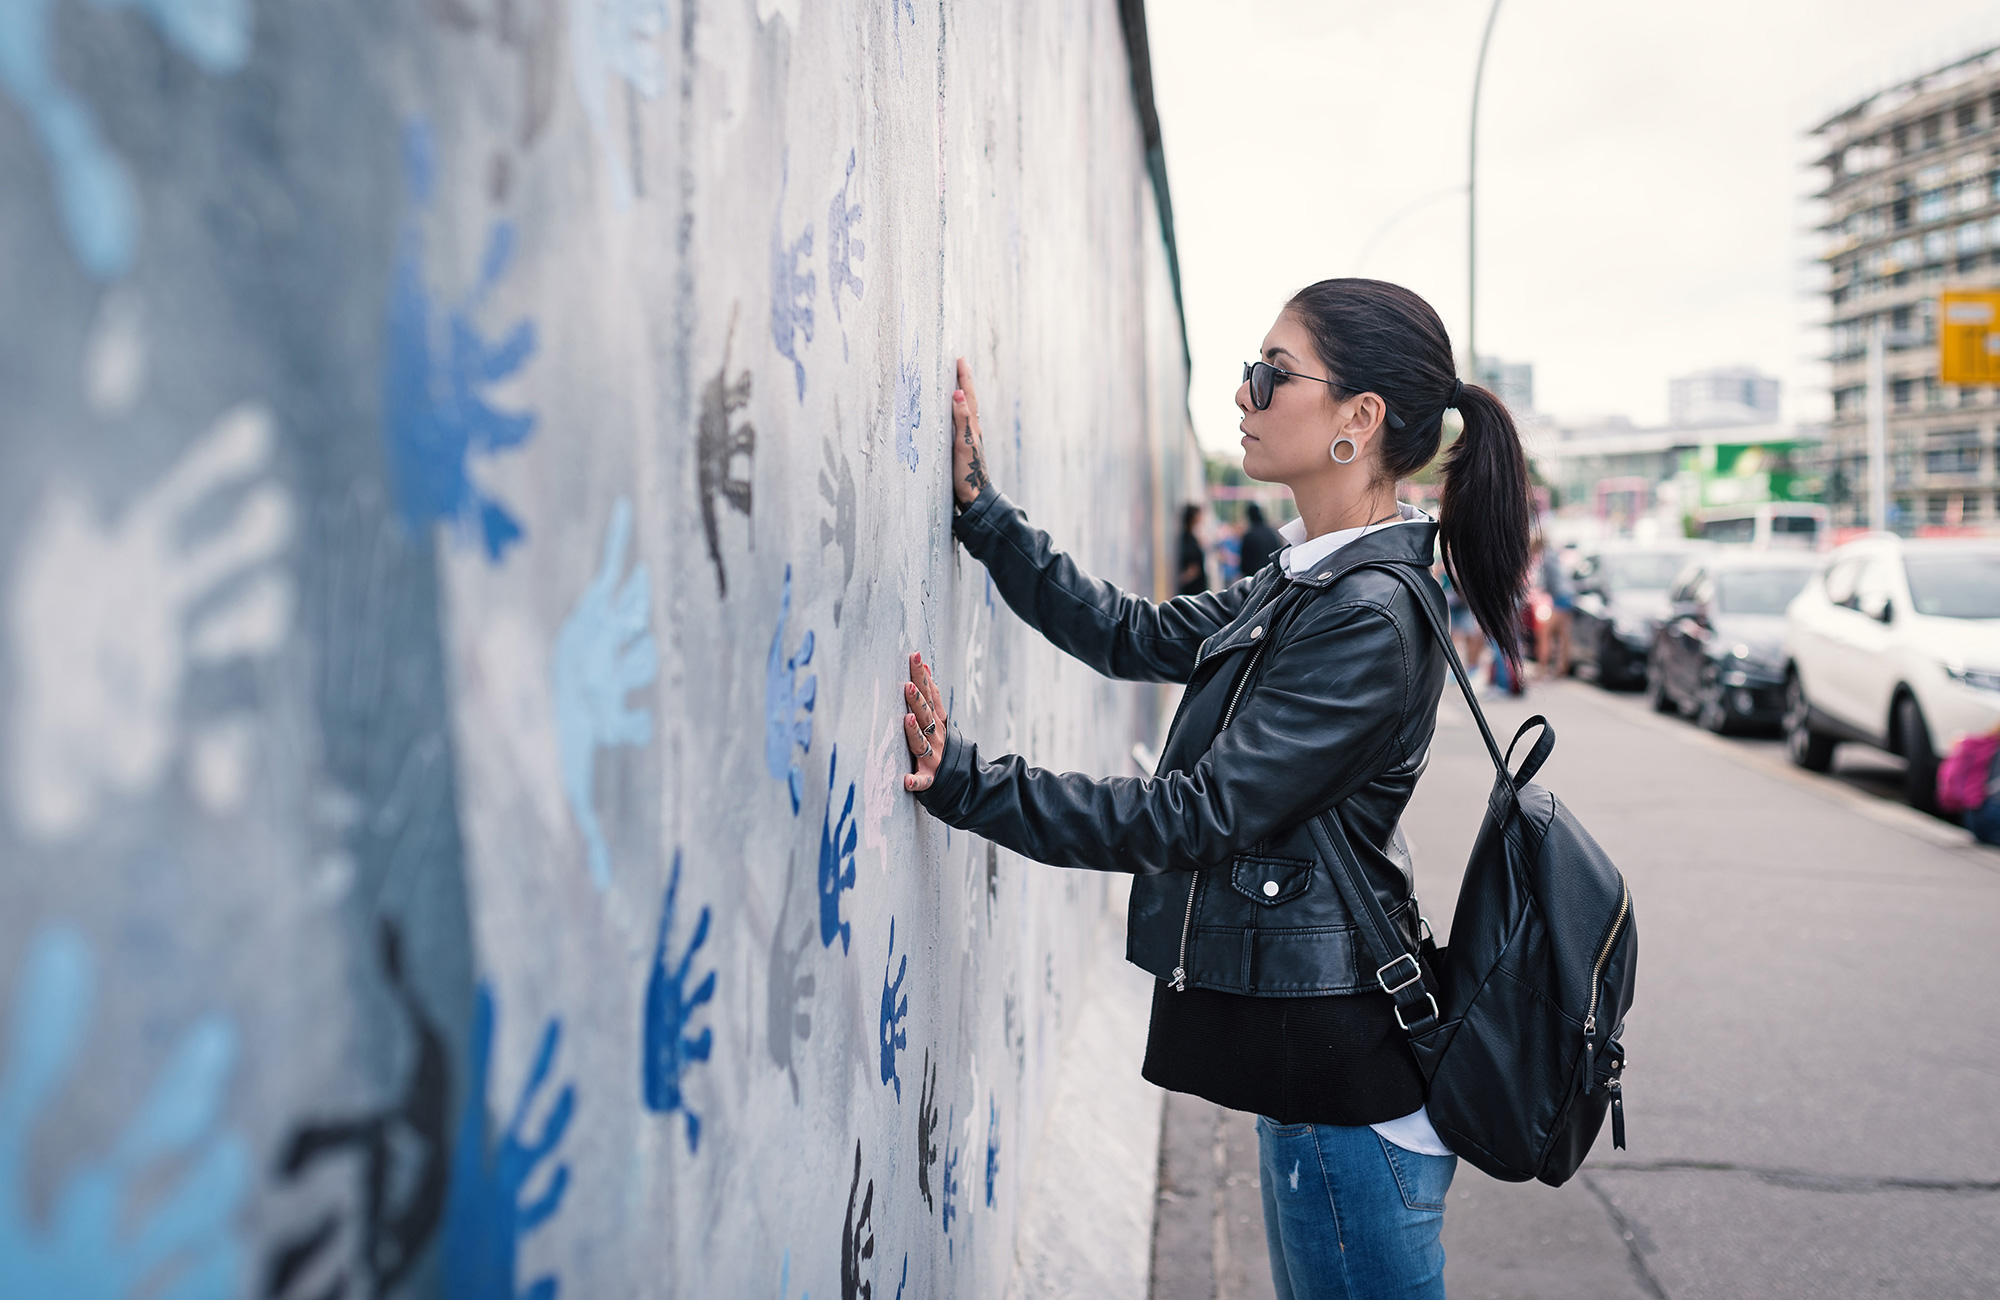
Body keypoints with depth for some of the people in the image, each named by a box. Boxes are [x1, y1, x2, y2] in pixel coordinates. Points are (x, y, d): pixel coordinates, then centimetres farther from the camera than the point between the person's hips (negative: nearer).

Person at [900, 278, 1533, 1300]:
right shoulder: (1309, 582, 9)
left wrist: (965, 783, -25)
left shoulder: (1369, 619, -22)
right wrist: (978, 508, 12)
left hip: (1346, 1070, -10)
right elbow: (1137, 637, 14)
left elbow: (1200, 814, -25)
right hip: (1313, 1056, 10)